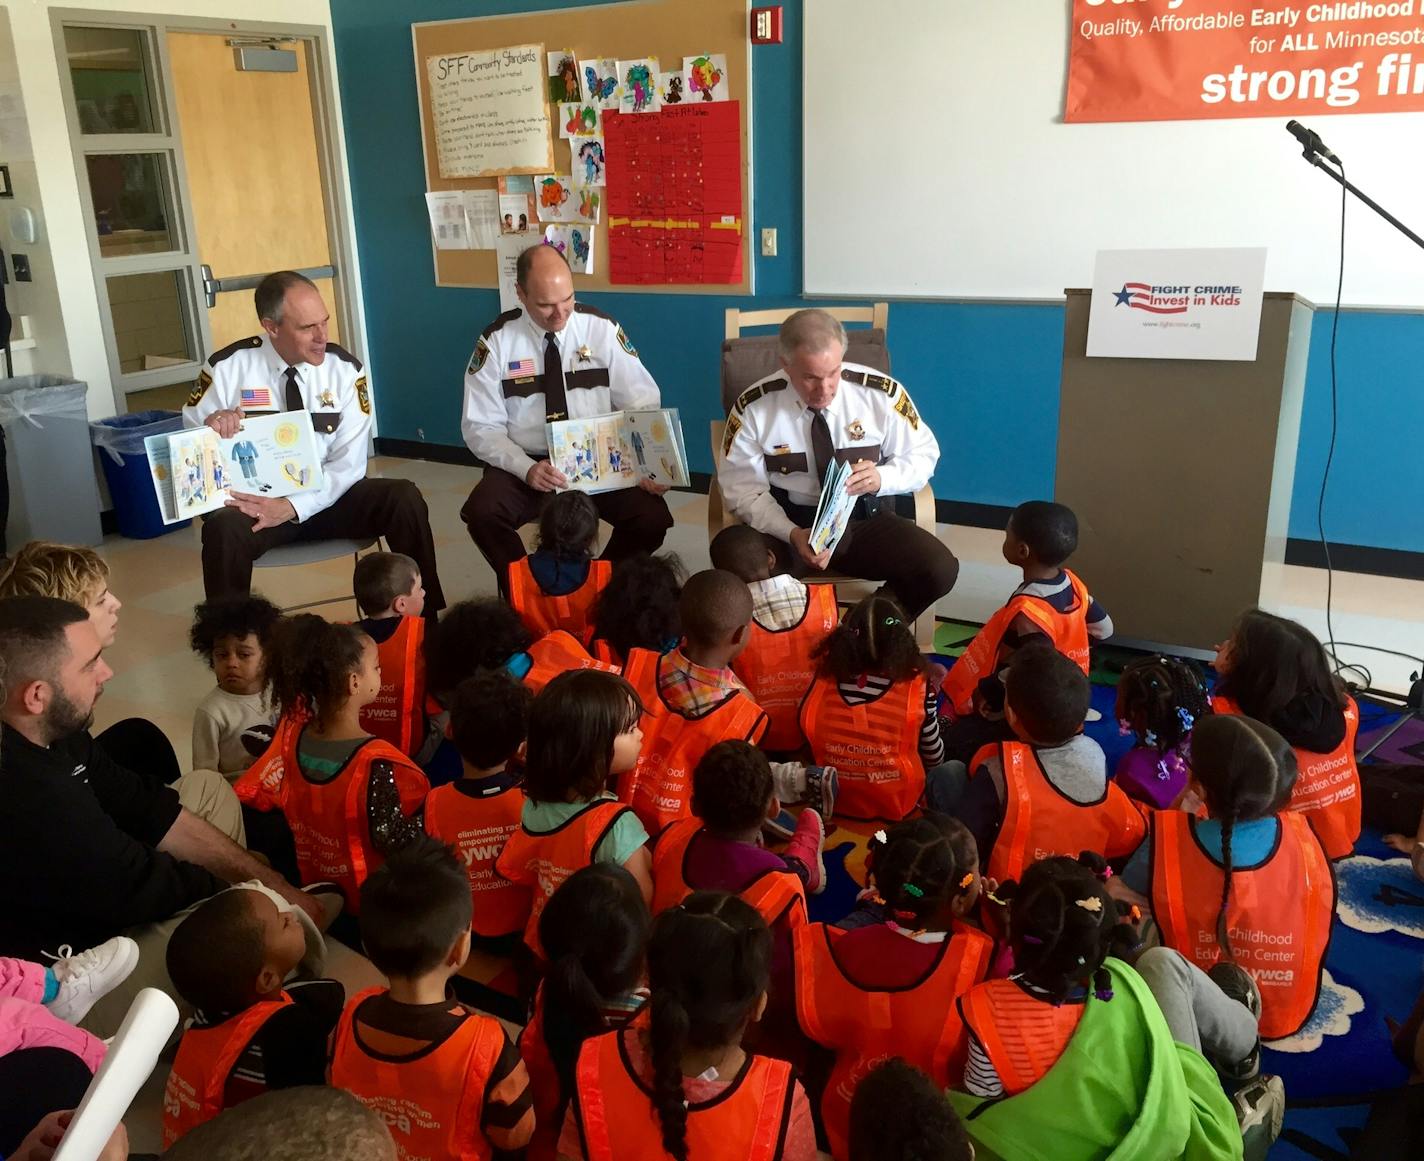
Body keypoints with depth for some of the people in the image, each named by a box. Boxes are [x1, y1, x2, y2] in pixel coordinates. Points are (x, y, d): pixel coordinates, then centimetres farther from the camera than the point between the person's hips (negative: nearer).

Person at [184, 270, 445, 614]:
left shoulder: (344, 369, -5)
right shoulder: (226, 368, -7)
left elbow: (349, 463, -8)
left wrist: (293, 506, -23)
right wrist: (211, 426, -23)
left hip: (325, 498, 2)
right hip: (253, 503, -1)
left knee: (404, 498, -23)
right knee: (223, 528, -34)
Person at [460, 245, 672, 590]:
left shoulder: (601, 328, -3)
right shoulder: (497, 340, -5)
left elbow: (641, 403, 0)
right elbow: (481, 426, -5)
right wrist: (526, 468, -22)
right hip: (526, 465, 0)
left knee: (652, 517, -25)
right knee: (481, 513, -30)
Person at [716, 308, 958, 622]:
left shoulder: (882, 392, -9)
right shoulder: (754, 407, -10)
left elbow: (923, 454, 3)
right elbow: (743, 488, -8)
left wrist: (881, 477, -20)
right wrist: (792, 533, -26)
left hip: (865, 519, 2)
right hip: (786, 524, -1)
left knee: (939, 569, -24)